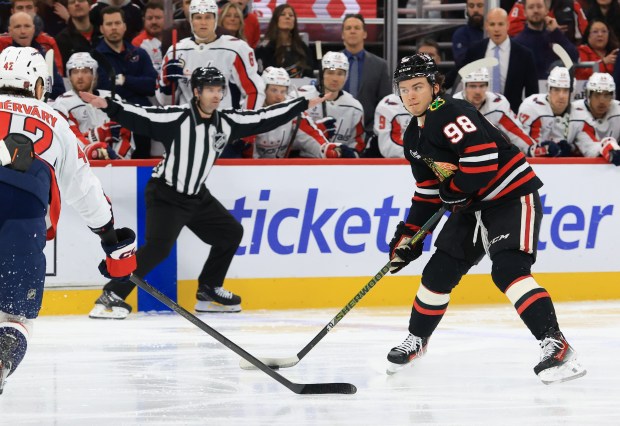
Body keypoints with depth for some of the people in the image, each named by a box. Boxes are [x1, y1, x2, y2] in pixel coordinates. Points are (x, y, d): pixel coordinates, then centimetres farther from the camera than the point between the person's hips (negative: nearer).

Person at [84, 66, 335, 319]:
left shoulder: (226, 122, 0)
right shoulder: (176, 118, -19)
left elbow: (263, 118, 7)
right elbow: (140, 117, -28)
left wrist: (304, 104, 11)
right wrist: (108, 106, -43)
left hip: (198, 197, 8)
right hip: (165, 196, -8)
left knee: (231, 232, 13)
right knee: (158, 246, -24)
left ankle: (208, 291, 26)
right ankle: (111, 295, -20)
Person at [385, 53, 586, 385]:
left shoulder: (450, 115, -20)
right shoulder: (414, 137, 11)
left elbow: (484, 158, -29)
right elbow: (427, 191, 19)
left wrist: (453, 189, -13)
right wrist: (409, 234, 13)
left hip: (512, 197, -9)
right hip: (472, 206, 9)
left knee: (508, 270, -25)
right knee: (439, 272, 11)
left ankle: (555, 347, -31)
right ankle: (416, 340, 32)